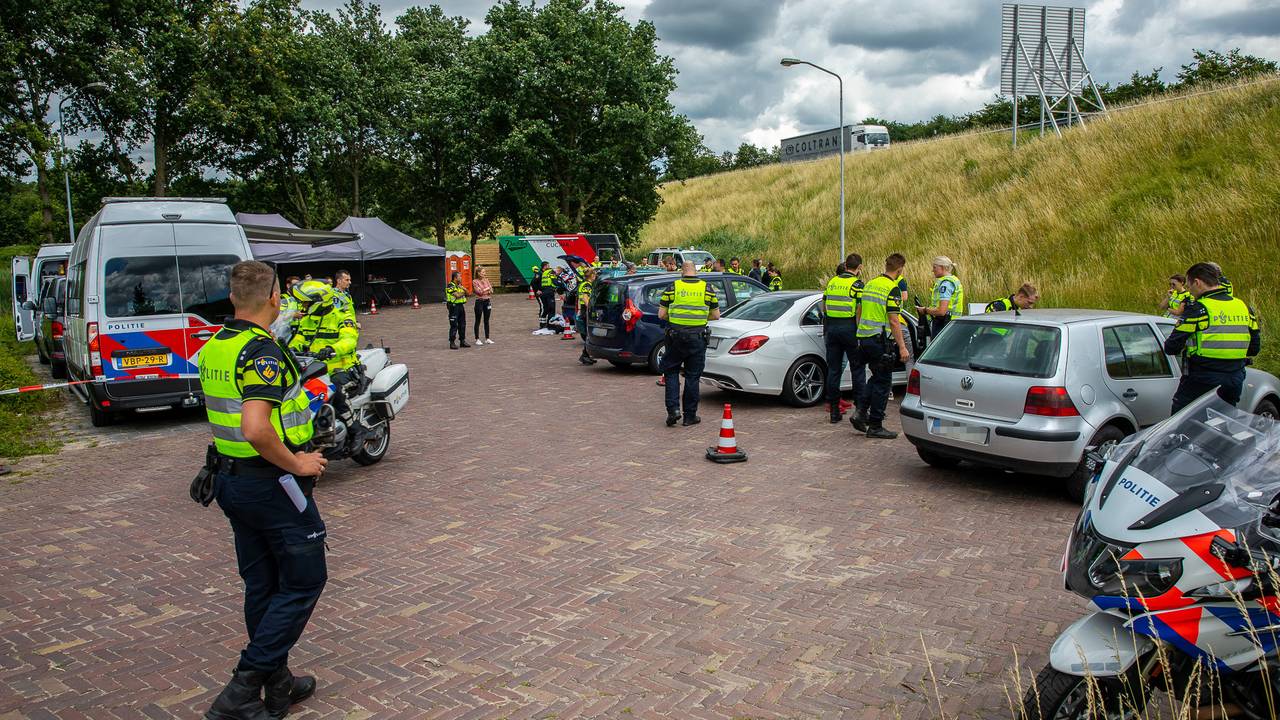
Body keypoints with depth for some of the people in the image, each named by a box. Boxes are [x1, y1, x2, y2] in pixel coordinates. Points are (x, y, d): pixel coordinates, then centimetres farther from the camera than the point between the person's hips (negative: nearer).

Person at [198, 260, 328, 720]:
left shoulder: (211, 349, 8)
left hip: (230, 477, 9)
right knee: (303, 582, 4)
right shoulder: (263, 352, -22)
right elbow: (256, 429, -33)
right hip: (271, 484, -9)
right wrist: (297, 463, -20)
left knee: (261, 584, 17)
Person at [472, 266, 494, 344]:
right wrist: (487, 289, -3)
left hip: (487, 301, 5)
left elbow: (491, 290, 6)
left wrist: (484, 291, -12)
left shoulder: (486, 280, 9)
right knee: (478, 321, 1)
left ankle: (487, 339, 16)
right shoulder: (475, 282, -7)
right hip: (479, 302, -5)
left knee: (487, 321, 10)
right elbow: (479, 291, -15)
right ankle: (477, 339, 6)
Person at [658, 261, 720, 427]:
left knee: (671, 371, 14)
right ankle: (690, 416, 13)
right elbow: (716, 315, 7)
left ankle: (673, 409, 0)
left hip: (675, 335, -1)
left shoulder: (673, 287, -1)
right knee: (693, 376, 8)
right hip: (698, 338, 1)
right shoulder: (707, 288, 2)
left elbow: (661, 315, -1)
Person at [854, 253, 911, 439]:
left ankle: (861, 412, 9)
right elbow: (893, 321, -17)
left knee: (876, 377, 20)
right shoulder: (892, 289, -13)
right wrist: (902, 347, -14)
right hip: (879, 340, -8)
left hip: (863, 338, 8)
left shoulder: (869, 284, 11)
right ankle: (875, 426, 4)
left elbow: (859, 312, 17)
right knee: (883, 381, 1)